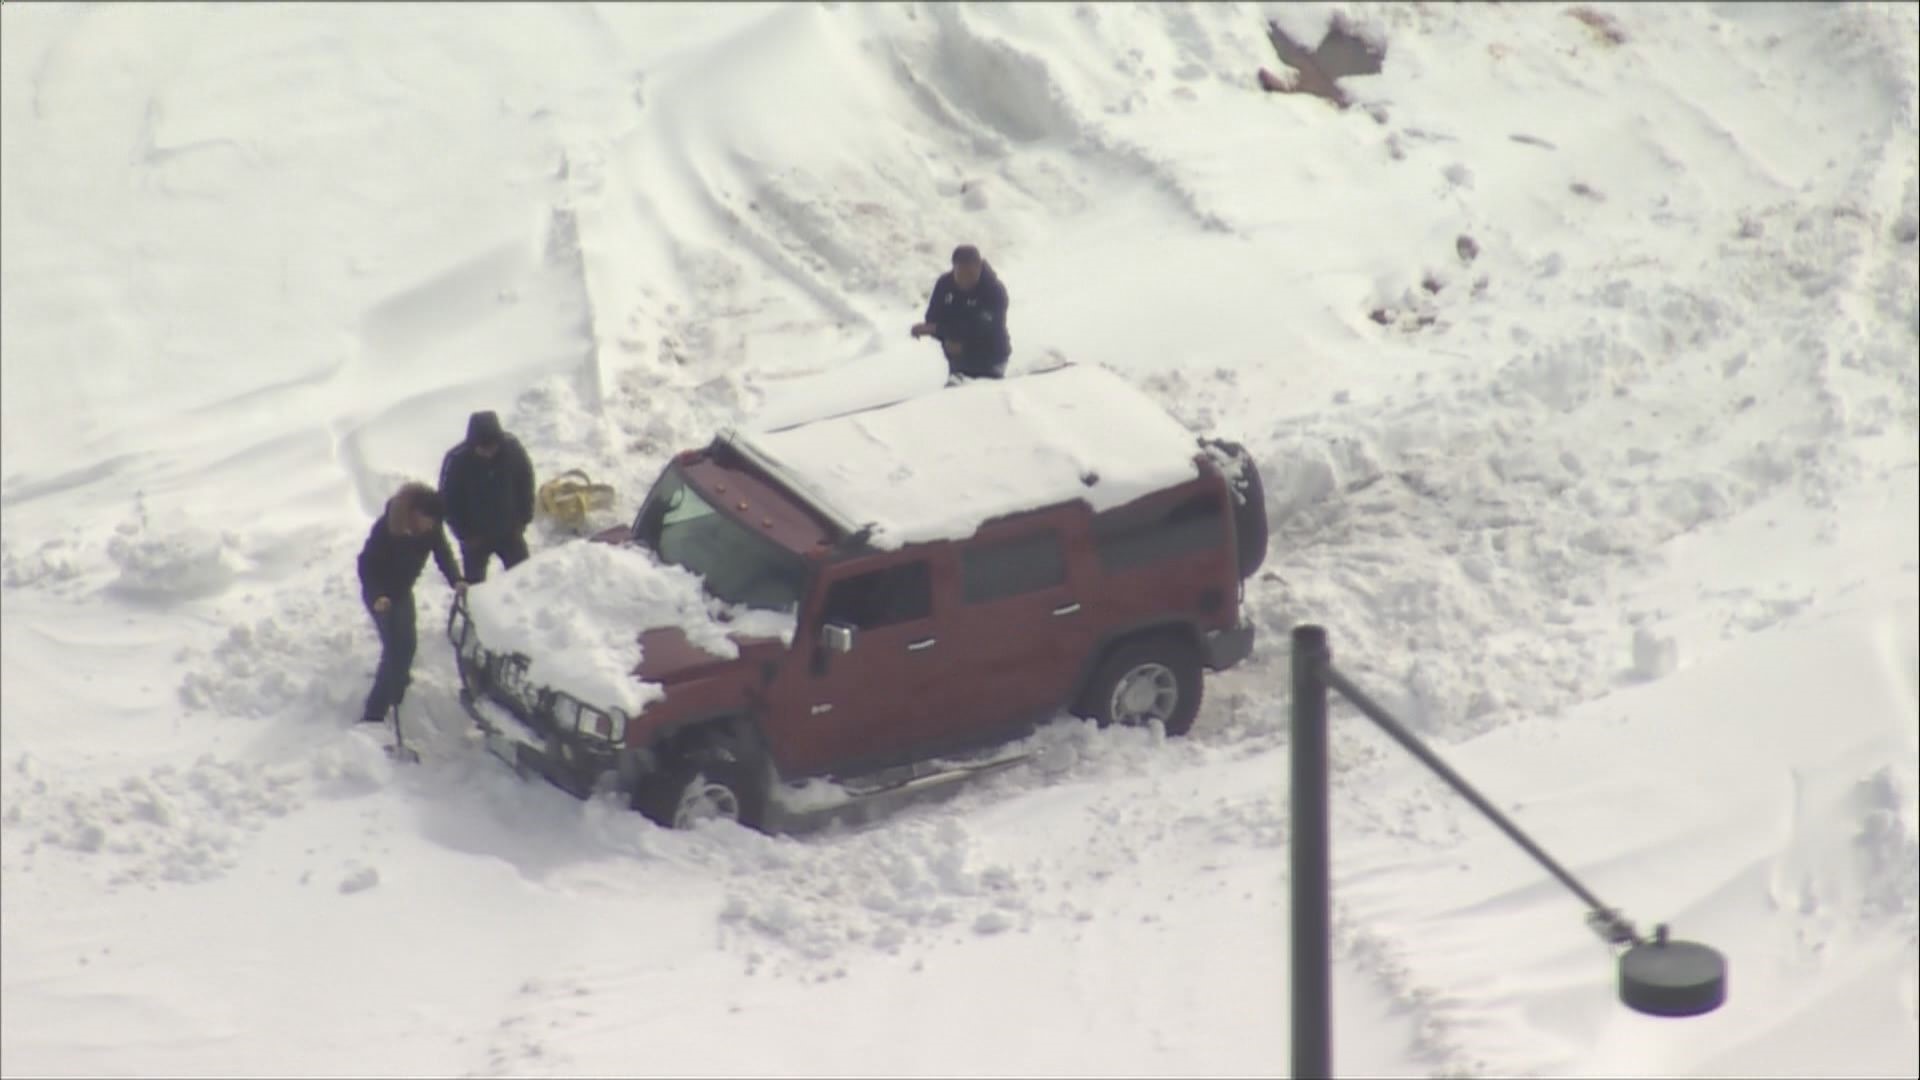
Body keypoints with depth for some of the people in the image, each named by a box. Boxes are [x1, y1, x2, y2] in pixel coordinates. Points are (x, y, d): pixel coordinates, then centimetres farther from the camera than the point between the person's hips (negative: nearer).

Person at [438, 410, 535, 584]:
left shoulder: (513, 450, -19)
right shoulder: (456, 461, -26)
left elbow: (526, 485, -2)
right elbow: (448, 501, -13)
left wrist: (523, 521, -5)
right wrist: (466, 535, -13)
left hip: (509, 532, 2)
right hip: (475, 536, -2)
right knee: (474, 584, 4)